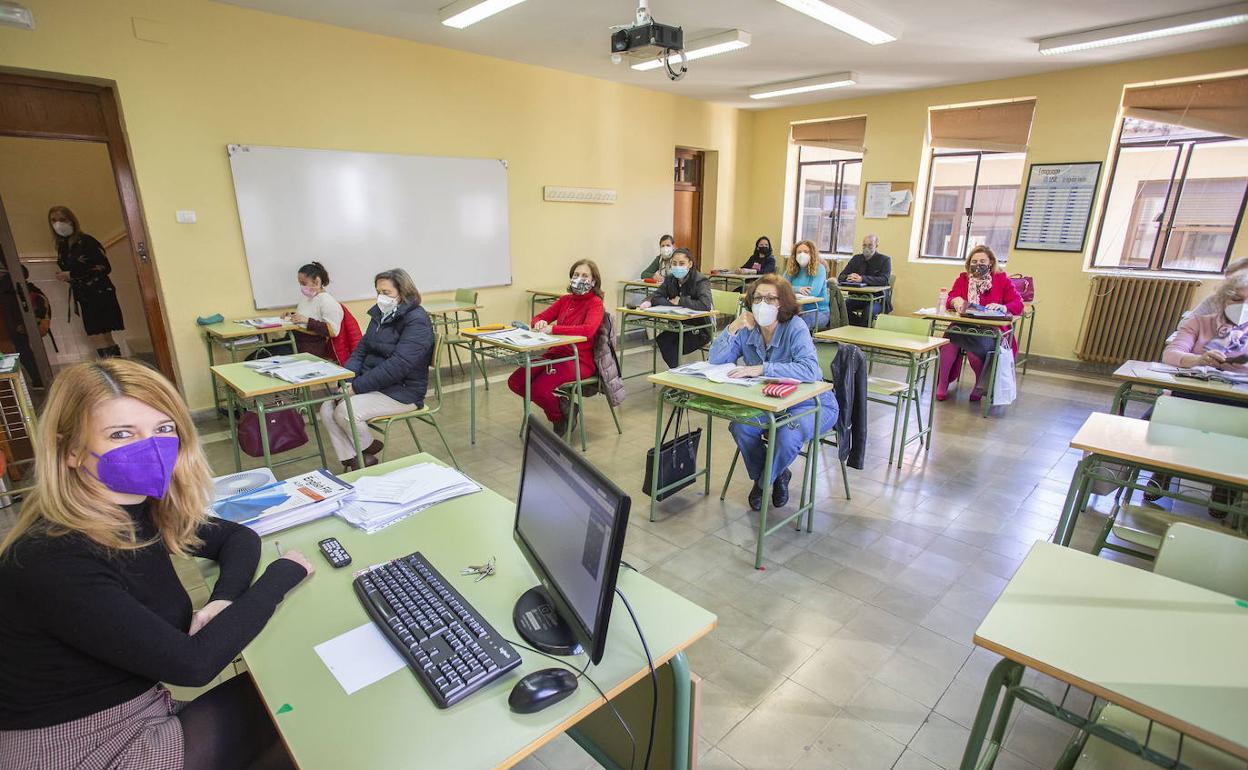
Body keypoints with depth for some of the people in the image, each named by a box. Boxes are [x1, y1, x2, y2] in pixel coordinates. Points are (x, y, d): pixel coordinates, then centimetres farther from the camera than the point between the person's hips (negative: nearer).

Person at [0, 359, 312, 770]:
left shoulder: (141, 512, -6)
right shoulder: (56, 562, -30)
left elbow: (238, 536, 8)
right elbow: (193, 662, -29)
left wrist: (222, 601, -13)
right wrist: (284, 572, -17)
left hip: (139, 713, 7)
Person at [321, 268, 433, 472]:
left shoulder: (417, 321, -16)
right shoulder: (380, 315, 12)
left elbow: (397, 366, -24)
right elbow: (361, 349, 12)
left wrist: (357, 387, -21)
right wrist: (347, 380, -6)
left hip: (401, 392, -8)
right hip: (373, 384, 8)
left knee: (345, 410, -23)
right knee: (327, 409, -10)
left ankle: (369, 449, 6)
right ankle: (353, 462, -2)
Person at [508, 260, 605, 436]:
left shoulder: (595, 303, -6)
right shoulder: (565, 300, 15)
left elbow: (588, 330, -25)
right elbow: (538, 317, 13)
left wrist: (553, 328, -28)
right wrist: (540, 323, -12)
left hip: (579, 360, -7)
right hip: (554, 354, 7)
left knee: (539, 388, -26)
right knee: (515, 382, -8)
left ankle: (561, 419, 6)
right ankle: (560, 405, 10)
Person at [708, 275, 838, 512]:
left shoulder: (796, 328, -21)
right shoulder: (747, 329, -5)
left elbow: (809, 370, -37)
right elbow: (716, 359, -10)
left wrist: (762, 369, -41)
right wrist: (733, 328, -23)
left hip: (811, 404, -5)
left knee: (787, 436, -33)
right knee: (740, 426, -22)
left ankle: (764, 483, 3)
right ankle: (777, 476, 7)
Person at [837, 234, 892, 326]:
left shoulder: (885, 259, -1)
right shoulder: (856, 258, 11)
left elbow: (884, 280, -18)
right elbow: (841, 277, 4)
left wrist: (862, 279, -33)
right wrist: (848, 278, -22)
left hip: (877, 299, -4)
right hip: (857, 297, 4)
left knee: (868, 311, -35)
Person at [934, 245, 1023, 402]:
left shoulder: (1002, 280, 8)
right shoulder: (963, 279, 14)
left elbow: (1018, 304, -1)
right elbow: (949, 301, 3)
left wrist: (1002, 307, -24)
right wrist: (956, 301, -22)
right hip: (963, 326, 2)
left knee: (975, 347, -35)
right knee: (949, 340, -33)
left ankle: (981, 385, -5)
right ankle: (941, 385, -22)